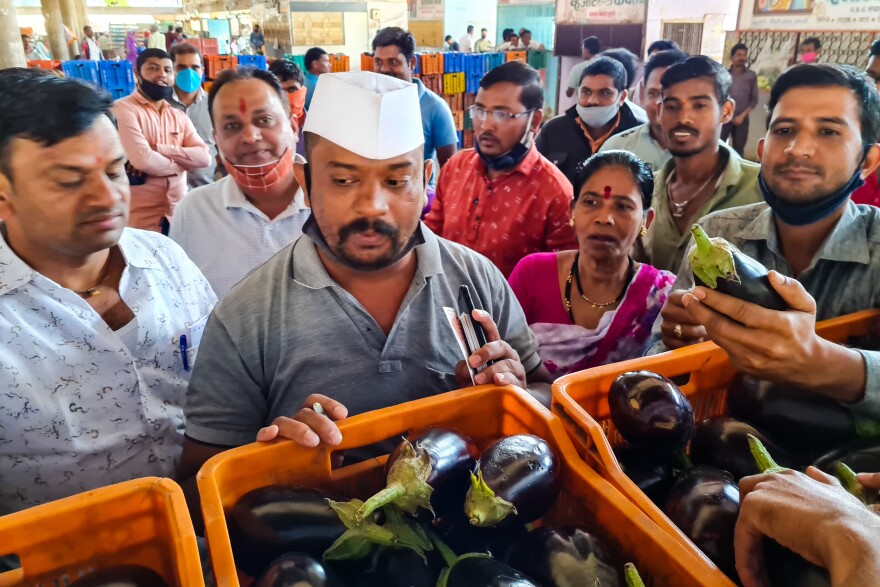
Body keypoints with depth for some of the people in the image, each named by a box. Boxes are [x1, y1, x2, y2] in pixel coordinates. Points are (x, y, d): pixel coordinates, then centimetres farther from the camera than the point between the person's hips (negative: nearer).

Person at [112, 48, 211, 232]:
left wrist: (159, 149, -15)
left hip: (179, 216, 6)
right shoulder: (123, 109, -7)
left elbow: (204, 157, -3)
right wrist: (179, 163, -3)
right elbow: (143, 160, -21)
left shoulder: (179, 116, 12)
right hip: (140, 220, -5)